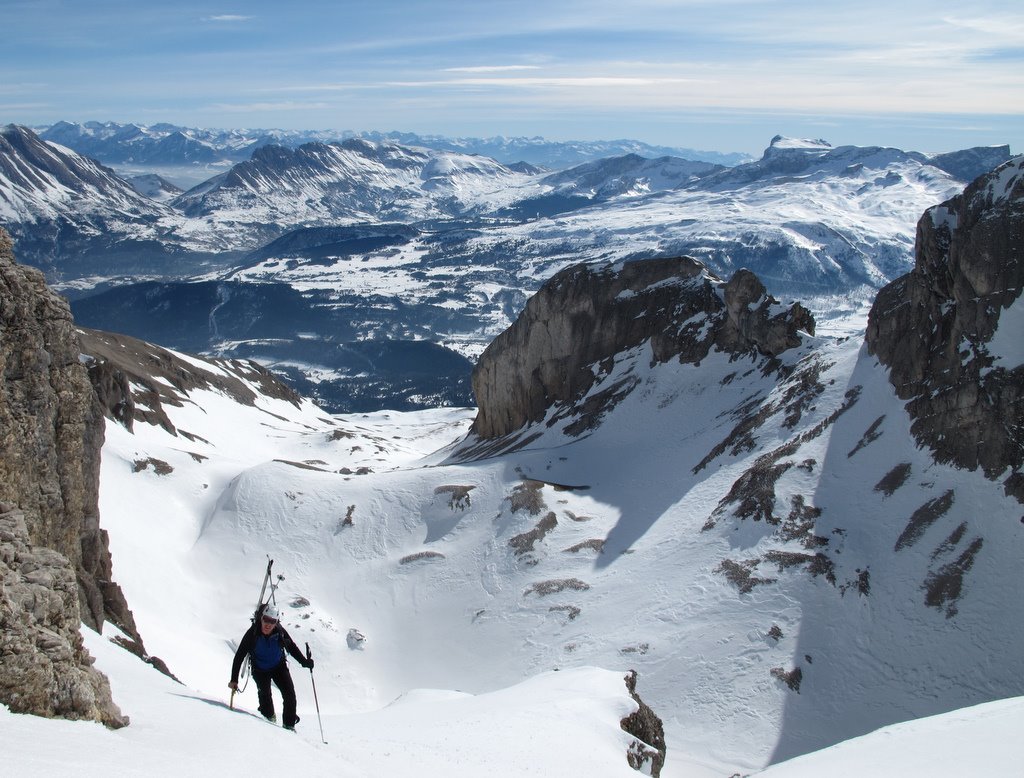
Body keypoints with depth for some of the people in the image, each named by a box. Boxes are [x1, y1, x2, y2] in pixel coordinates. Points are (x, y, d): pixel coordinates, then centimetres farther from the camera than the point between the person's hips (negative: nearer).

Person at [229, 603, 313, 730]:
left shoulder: (280, 632, -22)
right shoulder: (253, 633, -25)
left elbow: (292, 648, -4)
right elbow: (239, 656, -19)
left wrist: (305, 662, -17)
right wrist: (234, 679, -21)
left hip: (279, 667, 1)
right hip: (260, 670, -1)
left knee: (289, 694, -9)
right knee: (264, 692, -17)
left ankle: (289, 723, 7)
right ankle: (269, 717, 13)